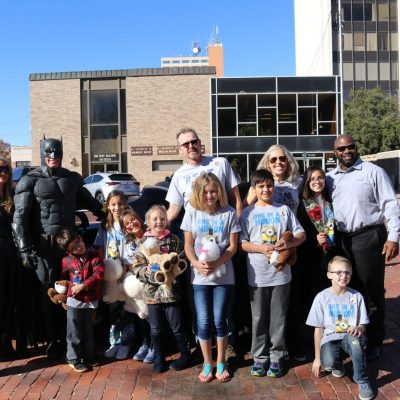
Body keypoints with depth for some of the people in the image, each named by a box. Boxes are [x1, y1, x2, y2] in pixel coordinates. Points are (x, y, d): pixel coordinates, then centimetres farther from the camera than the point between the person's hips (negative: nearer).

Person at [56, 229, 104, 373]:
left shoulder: (94, 254, -5)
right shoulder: (67, 260, -2)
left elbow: (98, 273, -15)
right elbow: (63, 279, 12)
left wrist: (83, 286, -22)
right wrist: (66, 292, -1)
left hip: (91, 300, 1)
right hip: (74, 301, -1)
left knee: (88, 331, 17)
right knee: (74, 333, 5)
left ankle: (89, 356, 33)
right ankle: (74, 360, 19)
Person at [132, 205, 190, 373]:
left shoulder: (173, 240, -2)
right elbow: (136, 267, -1)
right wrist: (147, 271, -19)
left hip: (171, 290, -2)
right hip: (152, 291, 2)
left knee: (177, 326, 9)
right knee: (156, 329, 15)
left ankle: (185, 355, 27)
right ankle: (159, 357, 31)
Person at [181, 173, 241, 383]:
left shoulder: (229, 213, -1)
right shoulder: (192, 212, 2)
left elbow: (232, 247, -2)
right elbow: (188, 245, 2)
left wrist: (216, 264, -17)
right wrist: (197, 264, -16)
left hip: (223, 275, -1)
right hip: (200, 276, 1)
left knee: (220, 321, 5)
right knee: (203, 322, 3)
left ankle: (221, 364, 21)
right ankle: (207, 364, 20)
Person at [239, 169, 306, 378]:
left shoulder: (284, 210, 5)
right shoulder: (248, 213, 2)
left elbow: (301, 234, 6)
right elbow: (242, 242, -2)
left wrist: (289, 242, -14)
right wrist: (261, 248, -18)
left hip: (281, 274, 1)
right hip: (257, 275, -1)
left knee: (278, 318, 8)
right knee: (259, 318, 9)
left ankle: (276, 356, 21)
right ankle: (260, 356, 22)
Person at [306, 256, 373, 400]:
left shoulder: (356, 296, 1)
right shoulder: (322, 297, -2)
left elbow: (362, 325, 4)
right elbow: (319, 329, 1)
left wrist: (358, 329, -22)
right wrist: (317, 358, 2)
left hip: (350, 338, 0)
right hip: (330, 339, 0)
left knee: (353, 336, -37)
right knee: (328, 362, -32)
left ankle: (362, 381, -18)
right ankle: (338, 364, 10)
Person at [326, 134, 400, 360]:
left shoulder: (373, 172, -2)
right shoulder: (331, 178, 12)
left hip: (369, 237, -4)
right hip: (341, 240, 5)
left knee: (372, 291, 3)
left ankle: (375, 342, 16)